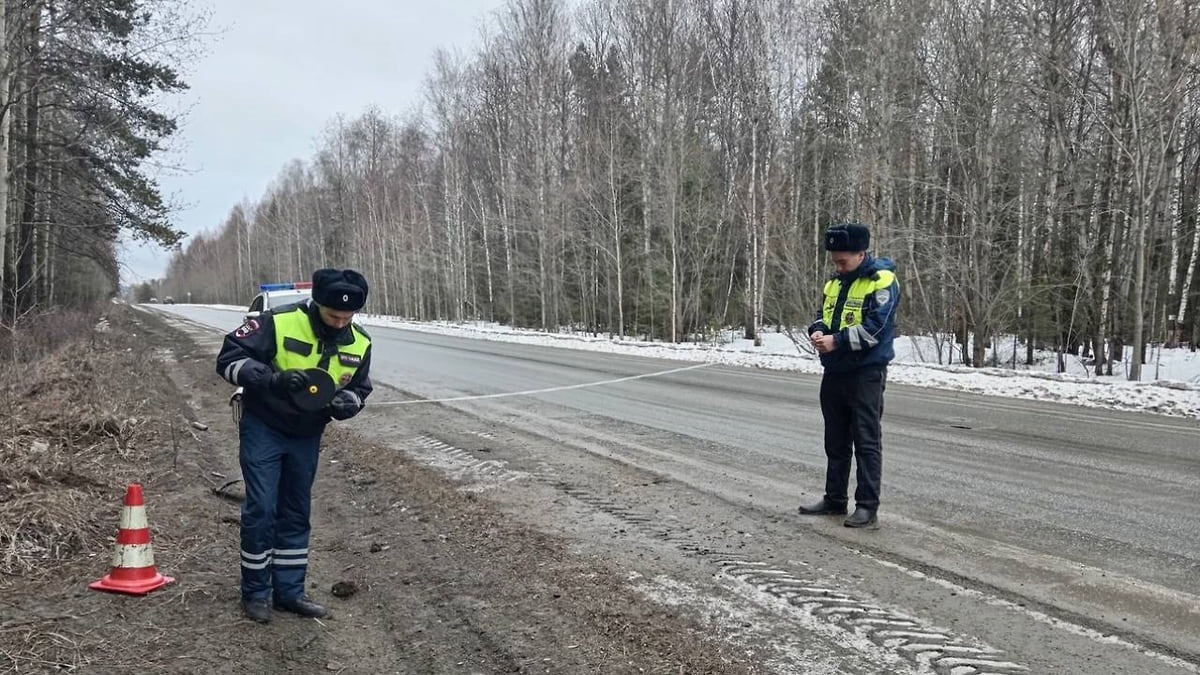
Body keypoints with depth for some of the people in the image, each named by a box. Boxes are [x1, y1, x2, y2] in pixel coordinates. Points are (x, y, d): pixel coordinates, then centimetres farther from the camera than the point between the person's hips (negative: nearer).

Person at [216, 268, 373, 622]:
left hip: (308, 436, 5)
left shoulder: (359, 344, -7)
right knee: (261, 509, -6)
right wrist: (273, 379, -36)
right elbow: (228, 359, -21)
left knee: (297, 513, 12)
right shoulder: (278, 323, -22)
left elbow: (359, 388, 7)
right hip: (264, 429, -5)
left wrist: (345, 403, -17)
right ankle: (255, 592, 11)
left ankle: (289, 589, 23)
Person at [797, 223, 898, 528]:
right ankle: (834, 500, 25)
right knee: (835, 440, 15)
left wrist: (837, 340, -23)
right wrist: (818, 331, -7)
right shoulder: (835, 282, 12)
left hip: (866, 373, -8)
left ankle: (867, 507, 1)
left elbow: (874, 327, -20)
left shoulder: (882, 282, -11)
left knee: (866, 441, -4)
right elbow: (822, 314, 16)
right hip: (835, 372, 8)